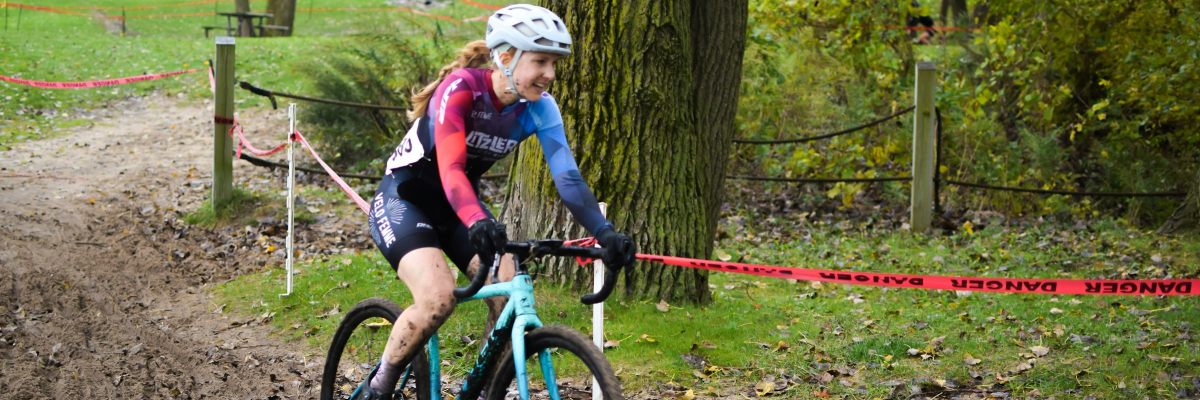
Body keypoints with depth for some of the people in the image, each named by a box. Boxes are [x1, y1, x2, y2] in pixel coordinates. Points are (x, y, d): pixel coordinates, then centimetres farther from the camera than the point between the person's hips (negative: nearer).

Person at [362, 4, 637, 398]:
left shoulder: (538, 107, -12)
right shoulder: (461, 88, -28)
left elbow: (568, 176, -20)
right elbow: (451, 169, -40)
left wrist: (605, 233, -36)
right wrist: (479, 223, -58)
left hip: (458, 206, 6)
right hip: (403, 198, -6)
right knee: (438, 296, -29)